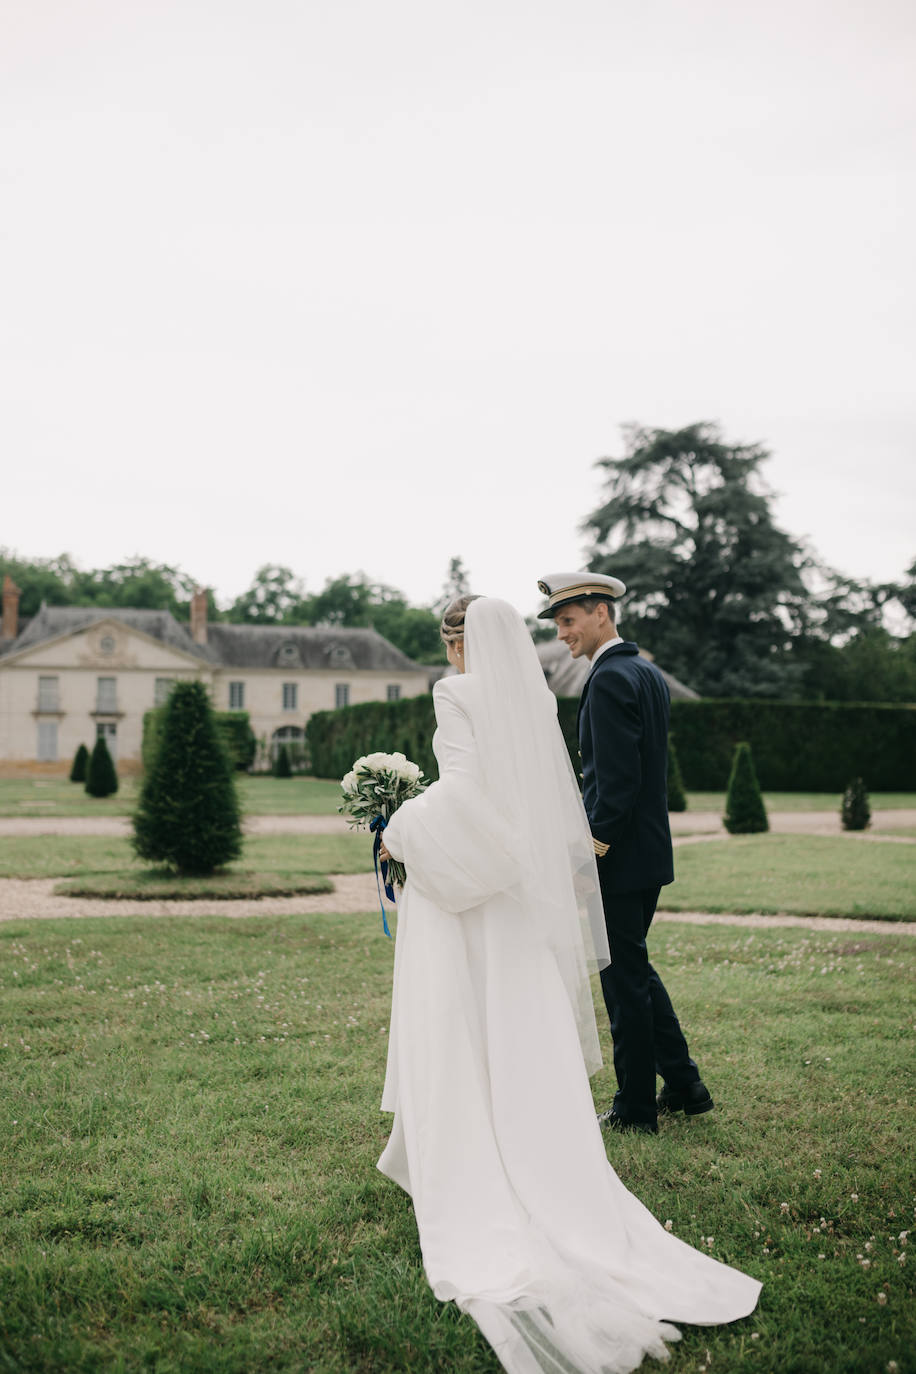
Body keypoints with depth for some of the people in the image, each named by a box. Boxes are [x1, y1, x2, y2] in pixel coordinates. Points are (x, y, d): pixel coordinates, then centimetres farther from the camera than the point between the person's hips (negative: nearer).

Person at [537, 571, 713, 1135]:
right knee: (635, 968, 19)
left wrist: (597, 844, -16)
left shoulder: (610, 679, -17)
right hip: (650, 848, 10)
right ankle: (684, 1085, 25)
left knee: (624, 977, 1)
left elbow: (617, 777, -22)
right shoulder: (649, 672, 13)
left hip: (618, 855, -10)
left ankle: (636, 1109, 11)